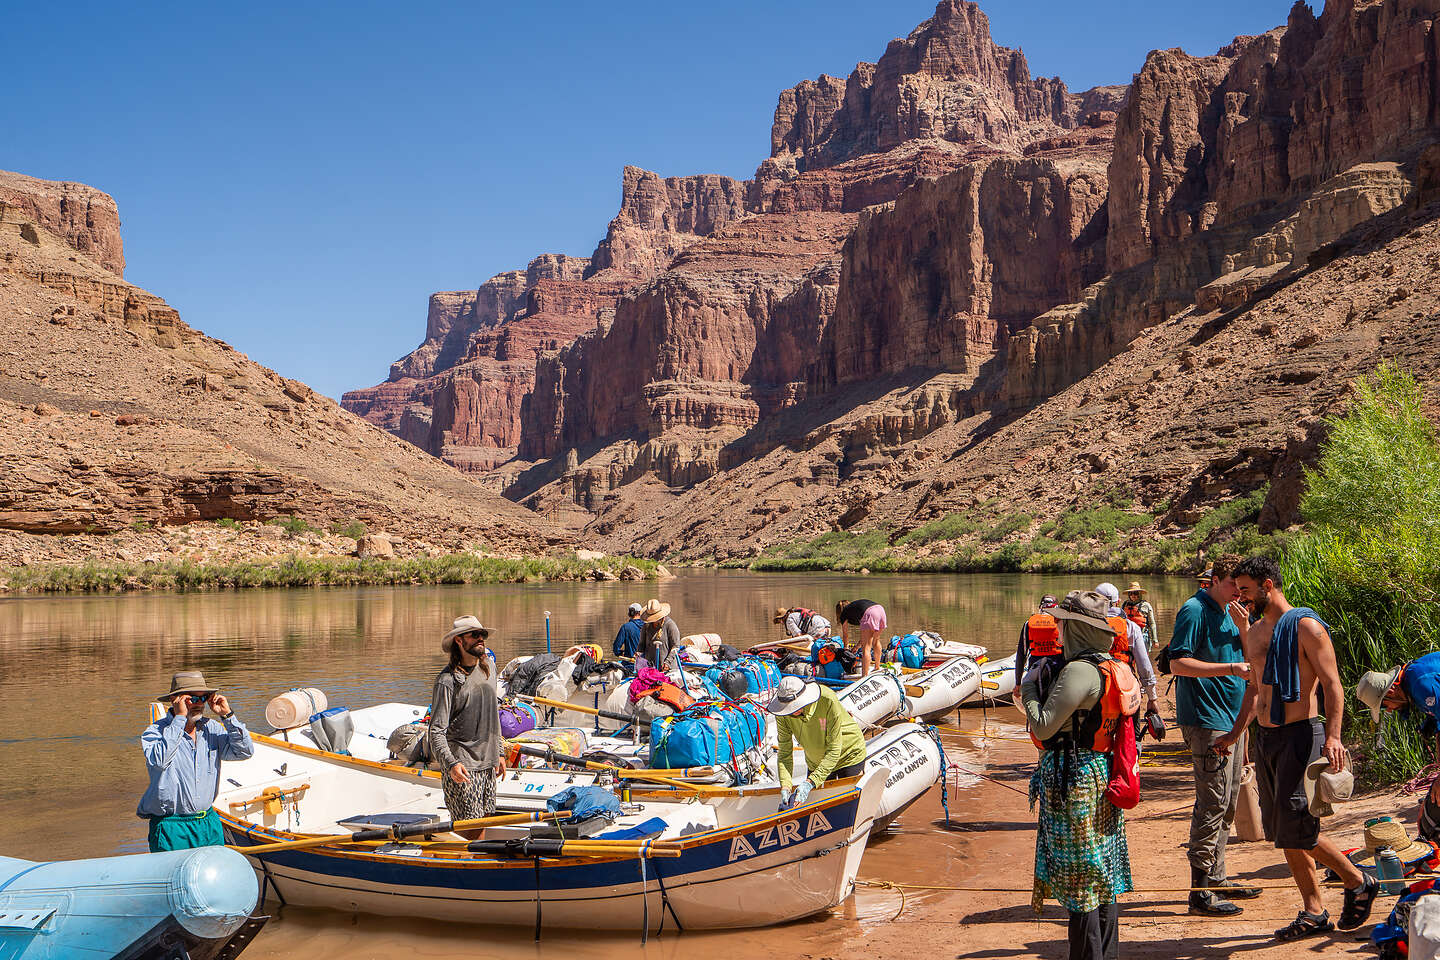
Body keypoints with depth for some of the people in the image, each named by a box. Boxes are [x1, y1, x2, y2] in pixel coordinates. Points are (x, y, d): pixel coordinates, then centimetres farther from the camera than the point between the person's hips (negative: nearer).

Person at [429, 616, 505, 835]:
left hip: (487, 763, 7)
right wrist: (451, 764, -31)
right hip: (462, 766, -7)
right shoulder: (447, 680, -15)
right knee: (468, 826, -8)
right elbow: (437, 731, -17)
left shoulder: (488, 666, 9)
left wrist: (498, 752, 20)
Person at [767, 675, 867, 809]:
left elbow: (833, 751, -33)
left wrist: (810, 782, -39)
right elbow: (784, 753, -20)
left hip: (849, 756, -3)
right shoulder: (783, 712, -23)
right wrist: (785, 787, -35)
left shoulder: (828, 702, -36)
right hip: (815, 763, 4)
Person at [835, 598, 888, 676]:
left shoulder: (844, 614, 22)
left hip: (870, 614, -7)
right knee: (876, 641, 28)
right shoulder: (854, 606, 39)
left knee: (866, 648, -5)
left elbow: (845, 635, 31)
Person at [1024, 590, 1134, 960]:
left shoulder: (1079, 670, -21)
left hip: (1075, 782, -9)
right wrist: (1044, 686, 12)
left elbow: (1042, 726, -20)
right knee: (1103, 879, 17)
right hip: (1102, 775, 9)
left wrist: (1029, 687, -6)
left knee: (1080, 878, -1)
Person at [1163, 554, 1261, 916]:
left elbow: (1248, 659, 15)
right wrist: (1231, 668, -23)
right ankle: (1201, 892, -4)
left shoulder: (1229, 613, 16)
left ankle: (1216, 879, 23)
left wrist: (1242, 626, -1)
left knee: (1227, 805, 14)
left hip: (1231, 719, 9)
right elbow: (1179, 663, -19)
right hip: (1207, 721, -9)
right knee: (1212, 805, -9)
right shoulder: (1195, 611, -12)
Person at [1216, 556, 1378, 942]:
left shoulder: (1306, 626, -9)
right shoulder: (1254, 633, 16)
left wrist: (1333, 735, -25)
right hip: (1267, 738, 8)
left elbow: (1332, 684, -14)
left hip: (1301, 735, -8)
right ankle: (1314, 913, 16)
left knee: (1294, 826, -14)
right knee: (1282, 828, 7)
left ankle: (1358, 883, 8)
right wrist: (1236, 732, 20)